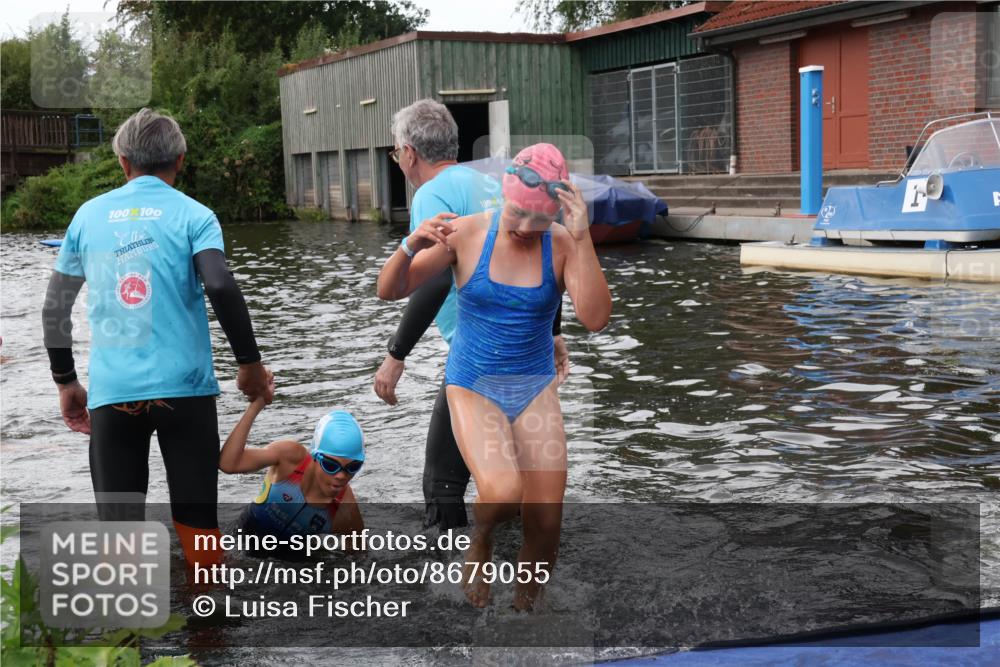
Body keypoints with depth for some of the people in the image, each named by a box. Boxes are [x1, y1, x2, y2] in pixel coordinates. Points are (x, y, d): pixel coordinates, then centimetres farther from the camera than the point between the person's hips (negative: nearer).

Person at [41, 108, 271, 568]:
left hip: (111, 391, 2)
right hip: (182, 387, -1)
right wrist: (250, 363, -4)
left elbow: (54, 308, 12)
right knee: (195, 519, 9)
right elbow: (221, 288, -15)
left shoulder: (89, 215, 10)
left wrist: (65, 382, 21)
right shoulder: (192, 215, 1)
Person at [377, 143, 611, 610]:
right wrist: (412, 246, -28)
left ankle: (525, 604, 27)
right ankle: (480, 542, 7)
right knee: (502, 493, -29)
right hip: (472, 386, -2)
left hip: (535, 389, 2)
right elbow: (389, 291, -6)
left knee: (545, 525, 0)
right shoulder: (466, 234, -10)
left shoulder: (563, 245, -8)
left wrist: (582, 239, -28)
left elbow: (595, 319, -21)